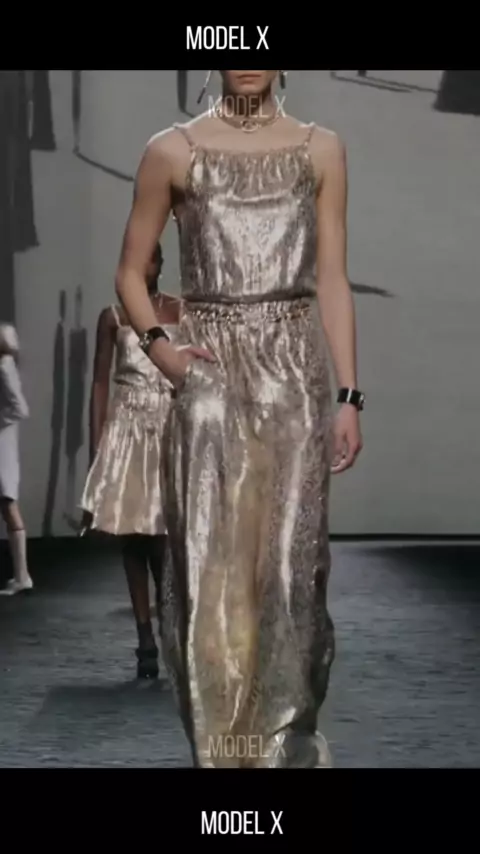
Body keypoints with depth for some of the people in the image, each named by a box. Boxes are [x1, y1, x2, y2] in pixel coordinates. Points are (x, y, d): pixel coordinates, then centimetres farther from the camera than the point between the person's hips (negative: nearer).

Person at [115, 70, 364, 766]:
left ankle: (289, 742, 16)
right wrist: (155, 343, -7)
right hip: (211, 374, -1)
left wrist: (349, 396, 2)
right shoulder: (173, 152, 5)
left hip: (295, 372, 1)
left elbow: (332, 282, 7)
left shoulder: (320, 151, 8)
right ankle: (221, 744, 8)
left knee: (291, 562, 1)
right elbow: (131, 272, 11)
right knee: (211, 558, -2)